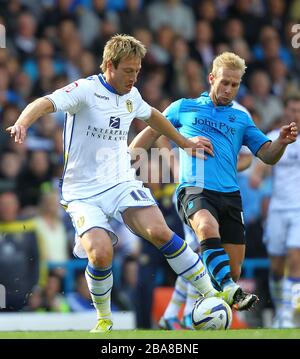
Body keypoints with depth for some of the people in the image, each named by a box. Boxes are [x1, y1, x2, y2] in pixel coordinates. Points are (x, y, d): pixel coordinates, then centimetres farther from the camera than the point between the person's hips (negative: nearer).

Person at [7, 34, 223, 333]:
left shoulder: (131, 95, 9)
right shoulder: (85, 90, -11)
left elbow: (151, 116, 32)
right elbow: (46, 103, -29)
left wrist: (184, 143, 40)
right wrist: (22, 123, -50)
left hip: (121, 183, 4)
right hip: (83, 193, -4)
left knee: (160, 232, -21)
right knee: (100, 254, -25)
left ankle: (211, 294, -12)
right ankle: (104, 320, 1)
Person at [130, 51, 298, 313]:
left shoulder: (242, 117, 19)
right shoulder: (184, 107, 14)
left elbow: (267, 155, 14)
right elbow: (152, 132, 22)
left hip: (230, 195, 4)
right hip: (195, 190, -4)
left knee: (233, 270, -3)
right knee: (207, 226, -37)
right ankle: (231, 292, -52)